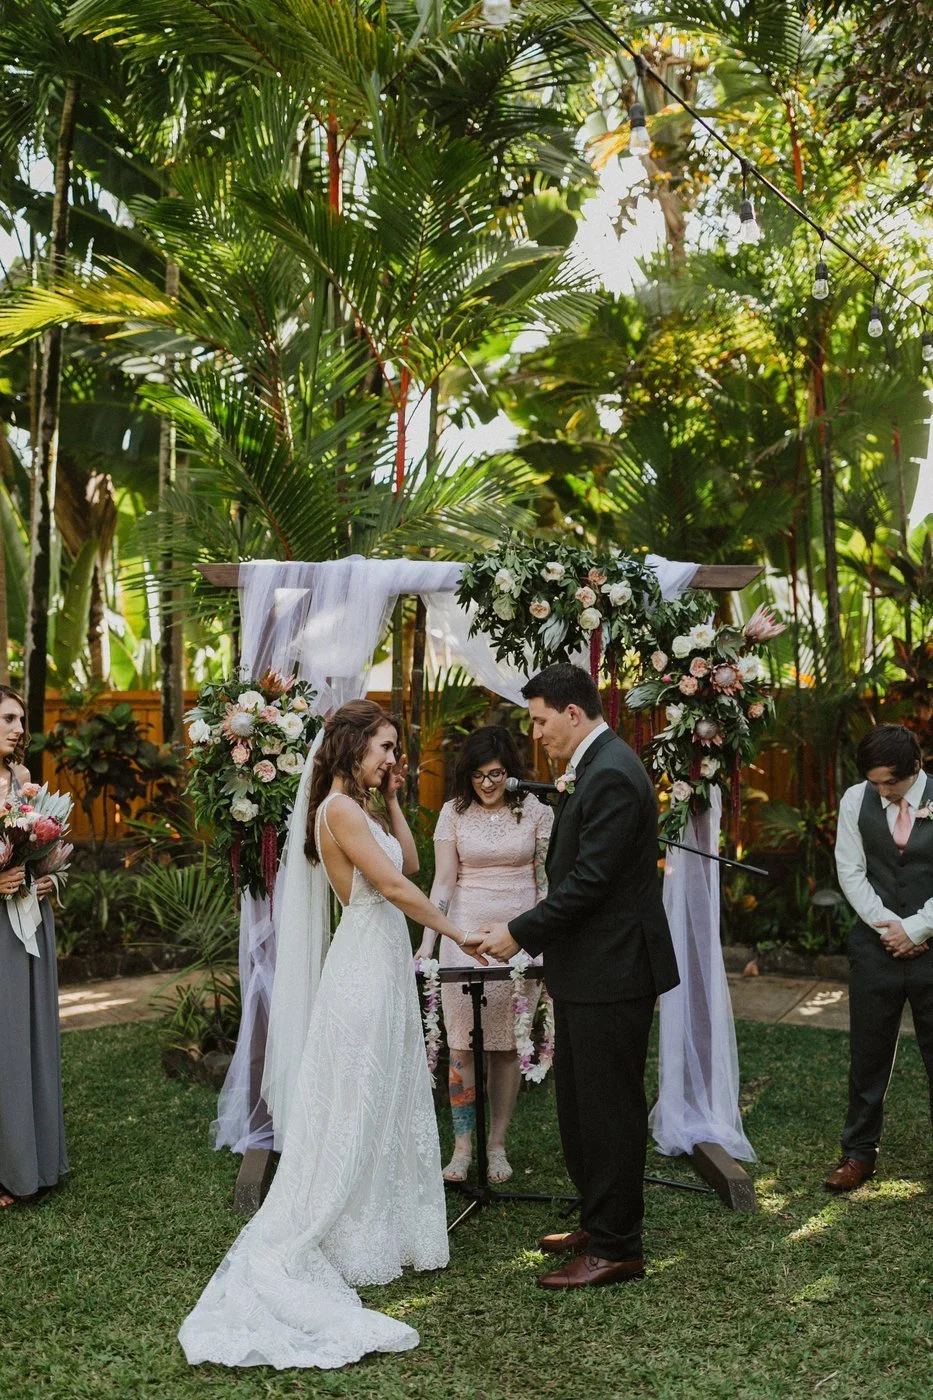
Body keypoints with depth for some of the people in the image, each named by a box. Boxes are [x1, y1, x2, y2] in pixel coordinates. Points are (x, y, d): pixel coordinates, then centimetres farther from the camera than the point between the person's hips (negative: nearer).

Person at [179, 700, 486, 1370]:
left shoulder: (361, 807, 12)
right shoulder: (340, 807, -17)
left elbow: (410, 862, 14)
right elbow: (394, 885, -22)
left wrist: (393, 801, 9)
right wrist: (456, 932, -15)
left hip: (386, 965, 9)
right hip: (366, 964, -9)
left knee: (388, 1101, 16)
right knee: (356, 1104, 1)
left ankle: (381, 1226, 28)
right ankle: (347, 1241, 13)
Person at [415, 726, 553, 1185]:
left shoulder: (535, 811, 0)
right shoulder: (455, 811, 1)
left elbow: (547, 881, 3)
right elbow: (443, 881, -3)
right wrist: (427, 940, -12)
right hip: (465, 934, 0)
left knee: (508, 1044, 6)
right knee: (463, 1043, -1)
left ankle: (497, 1145, 17)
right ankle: (462, 1146, 9)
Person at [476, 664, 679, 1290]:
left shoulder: (610, 775, -20)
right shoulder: (597, 765, 13)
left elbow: (588, 881, -24)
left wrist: (520, 933, -17)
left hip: (611, 973, -11)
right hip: (590, 971, 11)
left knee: (609, 1108, 1)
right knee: (581, 1103, 19)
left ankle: (616, 1247, 13)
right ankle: (598, 1225, 32)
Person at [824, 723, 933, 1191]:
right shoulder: (856, 801, 0)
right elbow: (851, 872, 1)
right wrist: (888, 926, -7)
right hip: (876, 946, 2)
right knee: (867, 1055, 9)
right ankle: (859, 1152, 23)